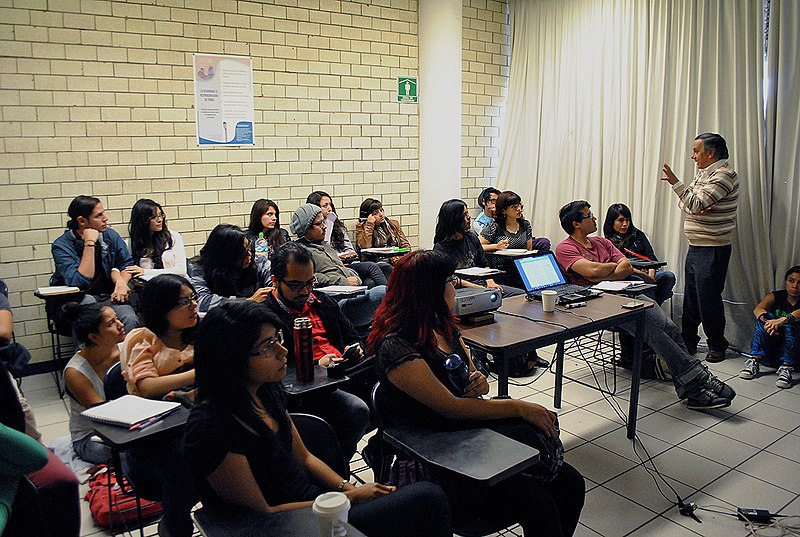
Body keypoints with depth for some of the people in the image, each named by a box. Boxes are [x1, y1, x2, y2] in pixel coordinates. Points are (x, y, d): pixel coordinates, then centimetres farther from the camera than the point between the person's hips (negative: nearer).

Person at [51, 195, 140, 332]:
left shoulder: (109, 235, 3)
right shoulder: (62, 245, -11)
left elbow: (126, 263, 6)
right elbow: (80, 282, -22)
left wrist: (121, 281, -17)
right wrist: (89, 244, -23)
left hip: (108, 295, 2)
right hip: (76, 299, -2)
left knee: (130, 320, -29)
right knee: (87, 301, -37)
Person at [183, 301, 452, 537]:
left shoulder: (267, 392, 1)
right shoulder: (211, 428, -24)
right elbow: (261, 513, -18)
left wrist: (351, 489, -4)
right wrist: (349, 498, -14)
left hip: (313, 498, 8)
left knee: (428, 496, -6)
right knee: (428, 499, -14)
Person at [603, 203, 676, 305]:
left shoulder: (638, 235, 19)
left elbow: (651, 257, 12)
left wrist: (650, 274, -9)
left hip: (646, 272, 5)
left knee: (669, 276, -24)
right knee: (644, 283, -37)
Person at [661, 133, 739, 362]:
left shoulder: (724, 174, -14)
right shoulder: (702, 173, 15)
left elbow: (696, 204, -23)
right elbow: (685, 203, 11)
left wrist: (675, 182, -23)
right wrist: (695, 208, -11)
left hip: (712, 249, -9)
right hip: (695, 246, 9)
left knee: (708, 298, -2)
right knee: (690, 297, 14)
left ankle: (717, 345, 13)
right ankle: (688, 341, 25)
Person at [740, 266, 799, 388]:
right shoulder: (776, 296, 5)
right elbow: (758, 309, -16)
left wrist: (782, 320, -47)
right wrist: (766, 320, -38)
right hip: (768, 352, 2)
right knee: (767, 317, -20)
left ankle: (786, 368, -38)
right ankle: (755, 361, -31)